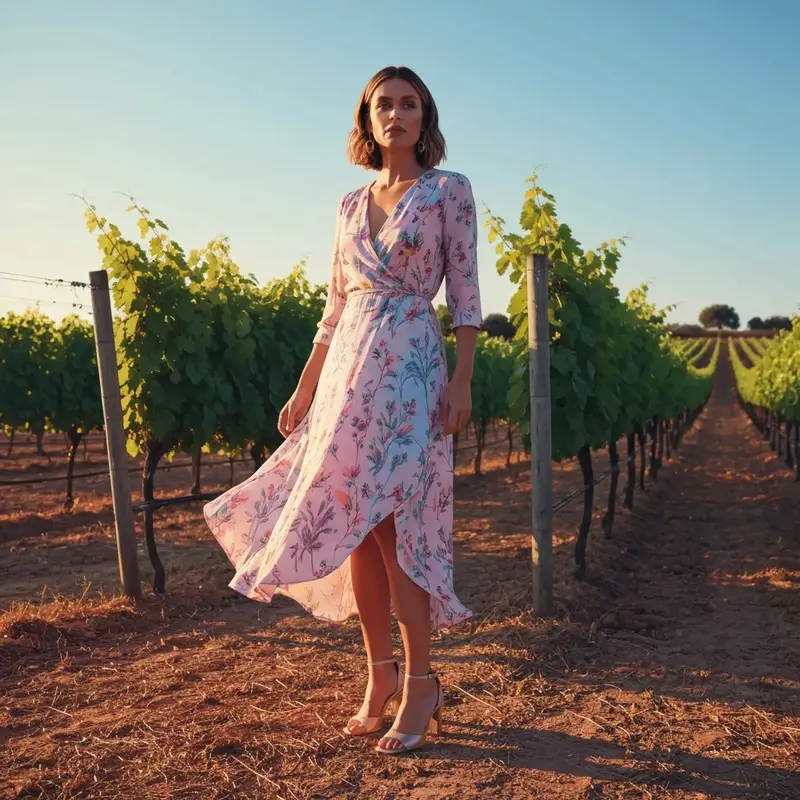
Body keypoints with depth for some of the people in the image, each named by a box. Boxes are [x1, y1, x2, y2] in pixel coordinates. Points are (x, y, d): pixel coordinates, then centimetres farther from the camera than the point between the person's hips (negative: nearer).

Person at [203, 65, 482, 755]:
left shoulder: (449, 191, 4)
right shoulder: (351, 205, 17)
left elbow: (465, 295, -2)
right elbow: (336, 308, 17)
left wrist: (462, 381, -12)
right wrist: (304, 389, 14)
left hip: (411, 369, -5)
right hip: (347, 371, 5)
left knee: (388, 523, -11)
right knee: (353, 525, 3)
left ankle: (419, 683, 2)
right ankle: (381, 675, 15)